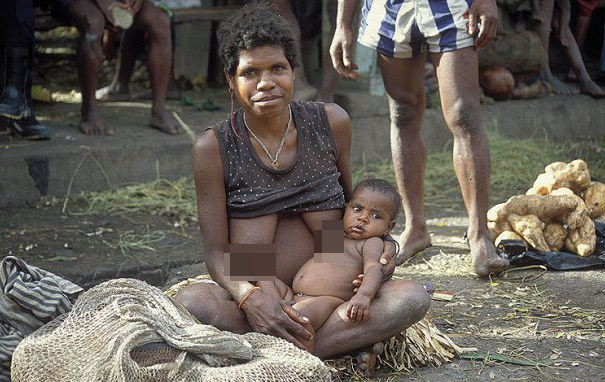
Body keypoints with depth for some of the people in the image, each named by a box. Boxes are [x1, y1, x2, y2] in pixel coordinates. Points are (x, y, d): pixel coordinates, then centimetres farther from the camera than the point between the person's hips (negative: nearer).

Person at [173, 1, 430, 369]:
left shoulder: (331, 122, 3)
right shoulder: (214, 148, -4)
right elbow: (216, 251, -5)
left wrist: (381, 243, -3)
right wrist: (250, 298, -26)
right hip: (254, 307, -2)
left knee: (413, 297, -26)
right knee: (191, 301, -34)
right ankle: (346, 342, -29)